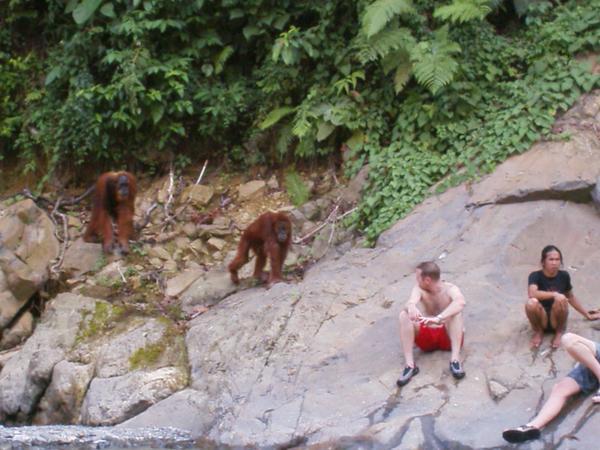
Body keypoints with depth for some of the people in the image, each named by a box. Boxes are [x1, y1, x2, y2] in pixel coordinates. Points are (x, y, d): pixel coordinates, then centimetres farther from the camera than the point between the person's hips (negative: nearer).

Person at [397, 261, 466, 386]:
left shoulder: (450, 289, -8)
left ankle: (455, 360, -38)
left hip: (447, 336, -3)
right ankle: (410, 365, -30)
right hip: (427, 338, 3)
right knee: (404, 315, -21)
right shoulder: (419, 289, 3)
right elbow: (411, 301, -20)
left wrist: (439, 319, -48)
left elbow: (460, 302, -33)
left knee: (456, 312, -29)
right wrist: (411, 307, -48)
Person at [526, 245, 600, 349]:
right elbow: (532, 293, -32)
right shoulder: (535, 276, -11)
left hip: (556, 321, 2)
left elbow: (571, 297, 16)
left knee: (561, 300, -30)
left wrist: (587, 315, 23)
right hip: (542, 320, -2)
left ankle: (559, 332, -4)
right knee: (531, 303, -33)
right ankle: (538, 332, -4)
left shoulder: (564, 276, -1)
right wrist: (554, 294, -38)